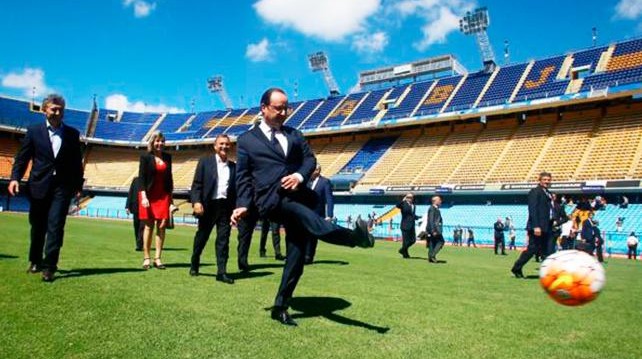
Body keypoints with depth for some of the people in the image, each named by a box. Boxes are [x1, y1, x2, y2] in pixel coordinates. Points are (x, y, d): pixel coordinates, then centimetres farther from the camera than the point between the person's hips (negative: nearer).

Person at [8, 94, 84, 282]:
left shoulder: (72, 133, 7)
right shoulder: (34, 131, 5)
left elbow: (77, 161, 9)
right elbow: (22, 157, 3)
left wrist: (78, 185, 6)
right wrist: (15, 177, -10)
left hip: (62, 187, -1)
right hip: (39, 185, 1)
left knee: (55, 226, -7)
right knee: (37, 226, 12)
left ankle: (49, 266, -2)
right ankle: (35, 261, 32)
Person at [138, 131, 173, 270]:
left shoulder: (167, 157, 11)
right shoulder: (145, 157, -1)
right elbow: (141, 177, -5)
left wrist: (170, 195, 12)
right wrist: (144, 196, -14)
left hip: (164, 195, 3)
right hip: (149, 195, -3)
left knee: (162, 226, -2)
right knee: (149, 226, 1)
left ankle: (157, 258, 4)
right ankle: (146, 258, 8)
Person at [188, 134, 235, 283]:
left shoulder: (233, 166, 10)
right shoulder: (205, 161, 3)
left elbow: (235, 189, 10)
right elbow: (196, 184, -3)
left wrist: (235, 208, 5)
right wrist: (196, 202, -15)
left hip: (226, 206, 2)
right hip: (208, 206, -2)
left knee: (223, 240, 1)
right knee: (201, 237, 12)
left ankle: (221, 272, 5)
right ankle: (194, 265, 32)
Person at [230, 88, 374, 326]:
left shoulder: (295, 135, 24)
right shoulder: (246, 140, 12)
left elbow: (310, 158, 13)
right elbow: (243, 177, 8)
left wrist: (300, 175, -9)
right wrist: (243, 205, -6)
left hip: (298, 196, 5)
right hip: (273, 199, -4)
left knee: (296, 256, 1)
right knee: (311, 221, -33)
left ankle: (280, 307, 11)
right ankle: (355, 236, -54)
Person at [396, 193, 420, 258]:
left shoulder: (414, 206, 14)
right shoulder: (404, 204, -7)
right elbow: (398, 206, -28)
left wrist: (419, 217, 15)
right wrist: (402, 201, -41)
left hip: (412, 226, 7)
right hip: (405, 226, -7)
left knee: (413, 240, 8)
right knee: (405, 240, 0)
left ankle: (403, 250, 26)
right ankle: (405, 254, 17)